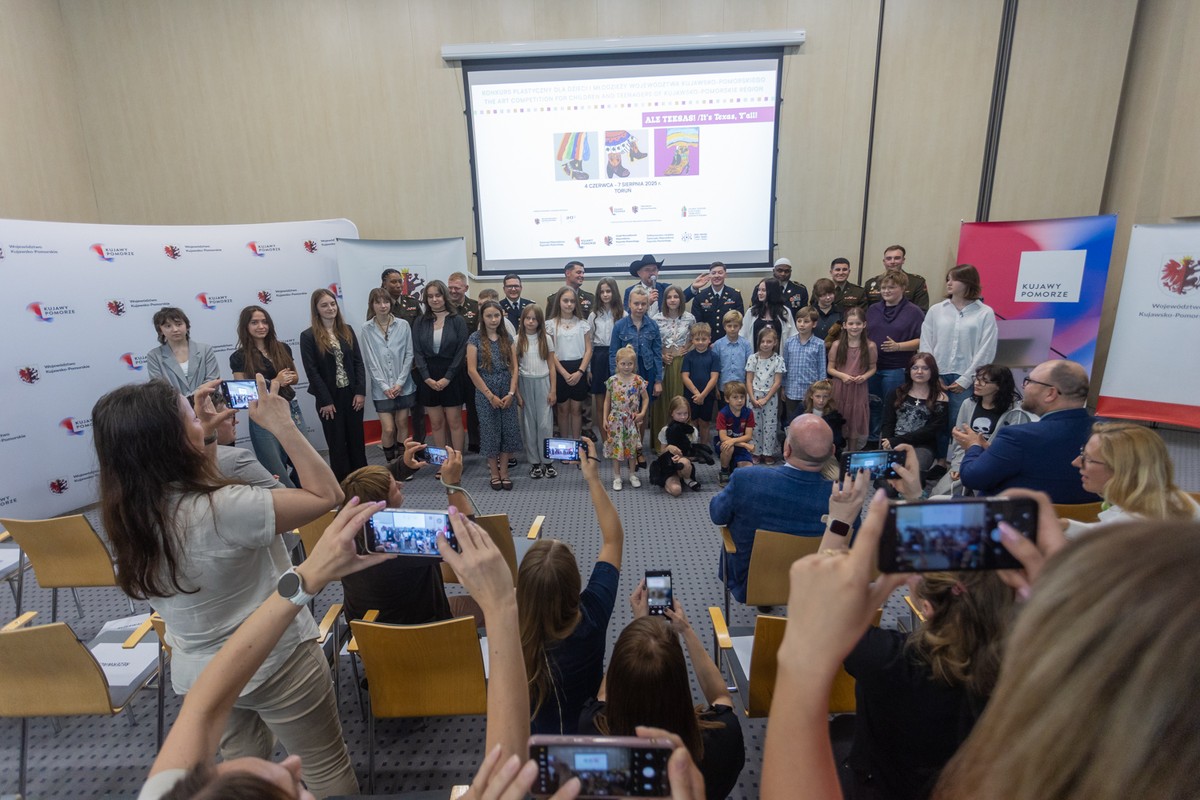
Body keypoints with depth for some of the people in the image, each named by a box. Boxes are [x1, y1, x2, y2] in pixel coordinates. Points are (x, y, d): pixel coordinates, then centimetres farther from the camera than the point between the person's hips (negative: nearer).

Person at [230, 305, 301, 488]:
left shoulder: (283, 348, 6)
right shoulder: (239, 357, -4)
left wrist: (288, 378, -8)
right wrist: (275, 382, -17)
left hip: (291, 412, 4)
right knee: (276, 474, -3)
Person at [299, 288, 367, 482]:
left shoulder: (347, 331, 6)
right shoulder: (308, 336, -6)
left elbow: (358, 362, 3)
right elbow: (312, 371, -9)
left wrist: (360, 392, -5)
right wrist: (326, 401, -13)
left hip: (352, 394, 3)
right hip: (329, 398, -3)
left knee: (357, 439, 10)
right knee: (337, 443, 6)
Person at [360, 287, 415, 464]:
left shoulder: (403, 325, -3)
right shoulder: (367, 330, -3)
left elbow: (409, 355, -2)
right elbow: (370, 362, -3)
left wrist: (400, 382, -8)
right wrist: (385, 386, -9)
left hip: (404, 385, 1)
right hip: (381, 388, -1)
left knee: (402, 424, 10)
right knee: (388, 429, -1)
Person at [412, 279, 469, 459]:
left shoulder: (457, 321, -2)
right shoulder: (420, 323, 6)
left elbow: (461, 352, -7)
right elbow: (417, 352, 2)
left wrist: (447, 378, -13)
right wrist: (427, 378, -10)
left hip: (452, 378, -2)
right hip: (428, 379, 3)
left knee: (454, 422, 3)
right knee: (436, 423, 8)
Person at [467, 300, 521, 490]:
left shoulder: (507, 338, 6)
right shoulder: (475, 338, -4)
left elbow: (514, 367, 5)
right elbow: (472, 370, -9)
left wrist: (511, 393, -7)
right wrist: (490, 395, -11)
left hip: (507, 391, 3)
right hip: (485, 392, -3)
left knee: (508, 429, 3)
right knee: (490, 431, 3)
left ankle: (504, 472, 15)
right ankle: (494, 473, 17)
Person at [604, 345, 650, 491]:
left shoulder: (638, 380, -6)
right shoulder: (612, 380, -6)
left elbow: (645, 398, 4)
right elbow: (607, 400, 1)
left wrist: (642, 413, -9)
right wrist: (605, 418, -2)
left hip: (632, 420, 0)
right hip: (616, 419, 0)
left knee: (632, 447, 11)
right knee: (616, 446, 5)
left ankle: (632, 475, 28)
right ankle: (617, 477, 18)